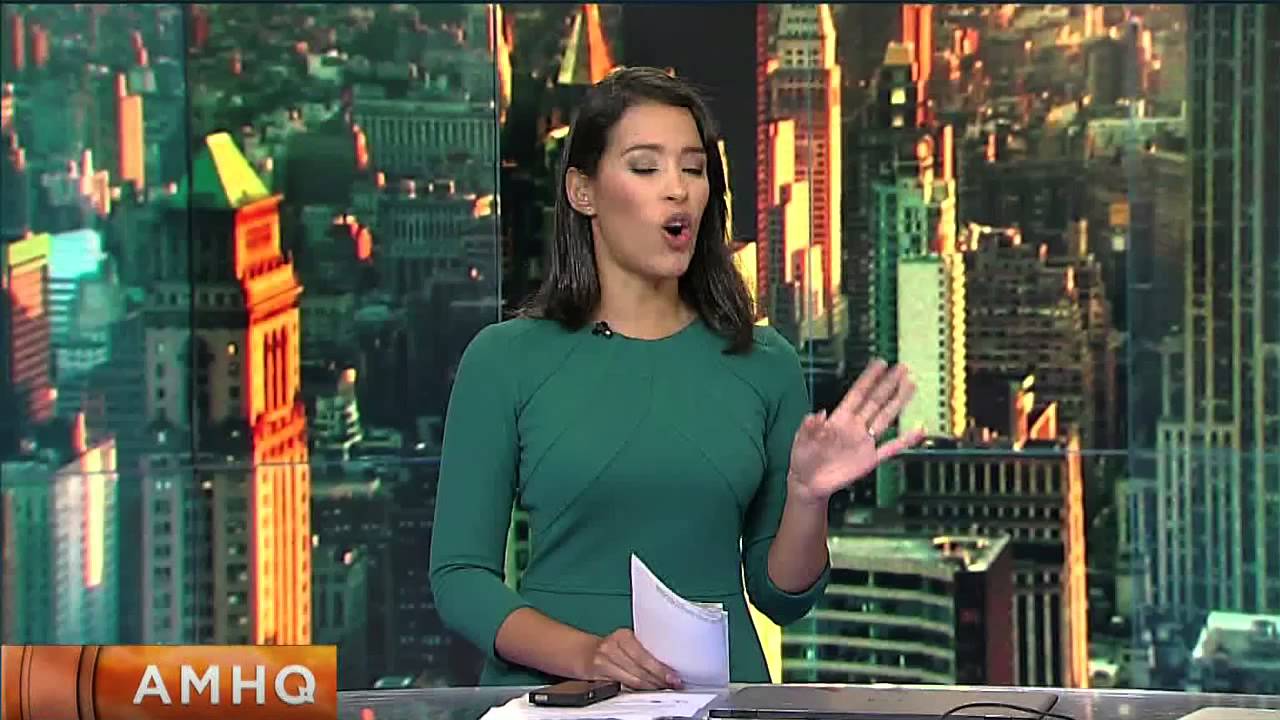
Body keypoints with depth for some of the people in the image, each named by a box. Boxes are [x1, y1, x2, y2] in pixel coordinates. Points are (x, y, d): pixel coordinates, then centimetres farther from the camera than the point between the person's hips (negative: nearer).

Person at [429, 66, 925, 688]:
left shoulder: (764, 363, 7)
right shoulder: (506, 358, 1)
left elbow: (782, 596, 11)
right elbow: (460, 578, 0)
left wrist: (809, 496, -7)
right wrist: (584, 654, -15)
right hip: (555, 693, 0)